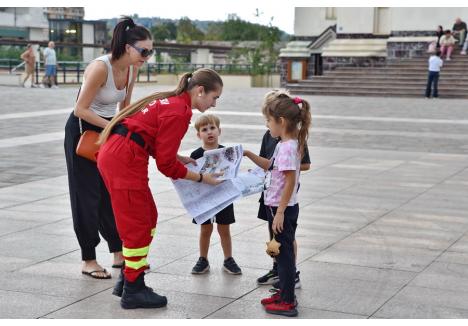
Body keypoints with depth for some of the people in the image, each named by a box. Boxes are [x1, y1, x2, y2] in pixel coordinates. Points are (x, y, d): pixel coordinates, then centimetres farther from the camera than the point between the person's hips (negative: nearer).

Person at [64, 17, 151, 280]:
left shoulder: (132, 70, -5)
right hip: (83, 130, -7)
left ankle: (119, 254, 18)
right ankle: (89, 261, 9)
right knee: (88, 195, 0)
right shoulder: (101, 68, -27)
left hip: (109, 130, 7)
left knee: (113, 193, 9)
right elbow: (81, 109, -24)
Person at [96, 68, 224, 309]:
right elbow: (166, 165, -13)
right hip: (124, 161, -10)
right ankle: (133, 291, 11)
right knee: (138, 226, 0)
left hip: (113, 155, 10)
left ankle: (127, 279, 26)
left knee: (149, 218, 17)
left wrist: (180, 158, 10)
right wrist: (201, 178, -3)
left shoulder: (170, 101, 14)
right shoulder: (178, 112, -16)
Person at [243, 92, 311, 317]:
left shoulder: (287, 147, -21)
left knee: (284, 252, -1)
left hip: (282, 208, -10)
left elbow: (290, 181, -25)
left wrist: (280, 212, -24)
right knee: (283, 251, 19)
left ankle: (288, 302, 7)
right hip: (280, 206, 10)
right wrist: (249, 155, 18)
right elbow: (271, 166, 25)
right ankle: (284, 293, 31)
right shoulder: (287, 144, 9)